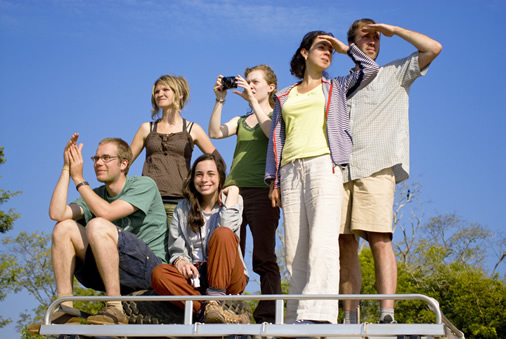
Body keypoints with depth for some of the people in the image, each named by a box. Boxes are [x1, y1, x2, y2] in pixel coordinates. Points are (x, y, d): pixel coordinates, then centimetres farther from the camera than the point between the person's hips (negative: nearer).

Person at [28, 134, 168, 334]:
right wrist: (66, 168, 0)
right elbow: (56, 213, -2)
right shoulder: (95, 195, 16)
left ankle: (115, 309, -29)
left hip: (149, 267, -7)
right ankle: (64, 311, -14)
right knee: (64, 227, -8)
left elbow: (106, 213, -19)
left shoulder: (144, 185, -2)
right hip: (111, 272, 7)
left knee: (97, 225, -29)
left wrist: (78, 178, -8)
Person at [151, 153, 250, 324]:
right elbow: (176, 249, 5)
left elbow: (227, 227, -16)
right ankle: (205, 310, -42)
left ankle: (215, 301, -36)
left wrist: (232, 193, -9)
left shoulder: (233, 201, 7)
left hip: (229, 278, -2)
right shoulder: (182, 209, 13)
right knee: (158, 273, -27)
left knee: (222, 234, -29)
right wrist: (180, 261, -17)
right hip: (196, 277, 2)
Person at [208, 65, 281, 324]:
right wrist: (220, 100, 2)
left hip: (261, 190, -5)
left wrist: (253, 101, -13)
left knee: (264, 257, -8)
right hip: (234, 188, 5)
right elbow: (215, 132, 8)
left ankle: (268, 316, -9)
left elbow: (273, 133, -13)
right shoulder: (241, 120, 24)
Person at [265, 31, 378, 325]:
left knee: (323, 241, -19)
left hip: (323, 165, -3)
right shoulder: (285, 97, 25)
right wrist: (274, 180, 9)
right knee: (295, 248, -4)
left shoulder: (336, 87, 21)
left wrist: (344, 47, 17)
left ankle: (317, 314, -29)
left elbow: (371, 69, 6)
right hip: (291, 170, 3)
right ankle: (297, 318, -5)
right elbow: (276, 139, 19)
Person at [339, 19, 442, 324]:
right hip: (340, 170, 4)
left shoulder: (395, 73, 18)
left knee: (380, 240, -17)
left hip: (376, 169, -4)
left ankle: (387, 315, -22)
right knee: (346, 244, -1)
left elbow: (433, 48, 6)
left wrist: (393, 30, 11)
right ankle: (350, 318, 1)